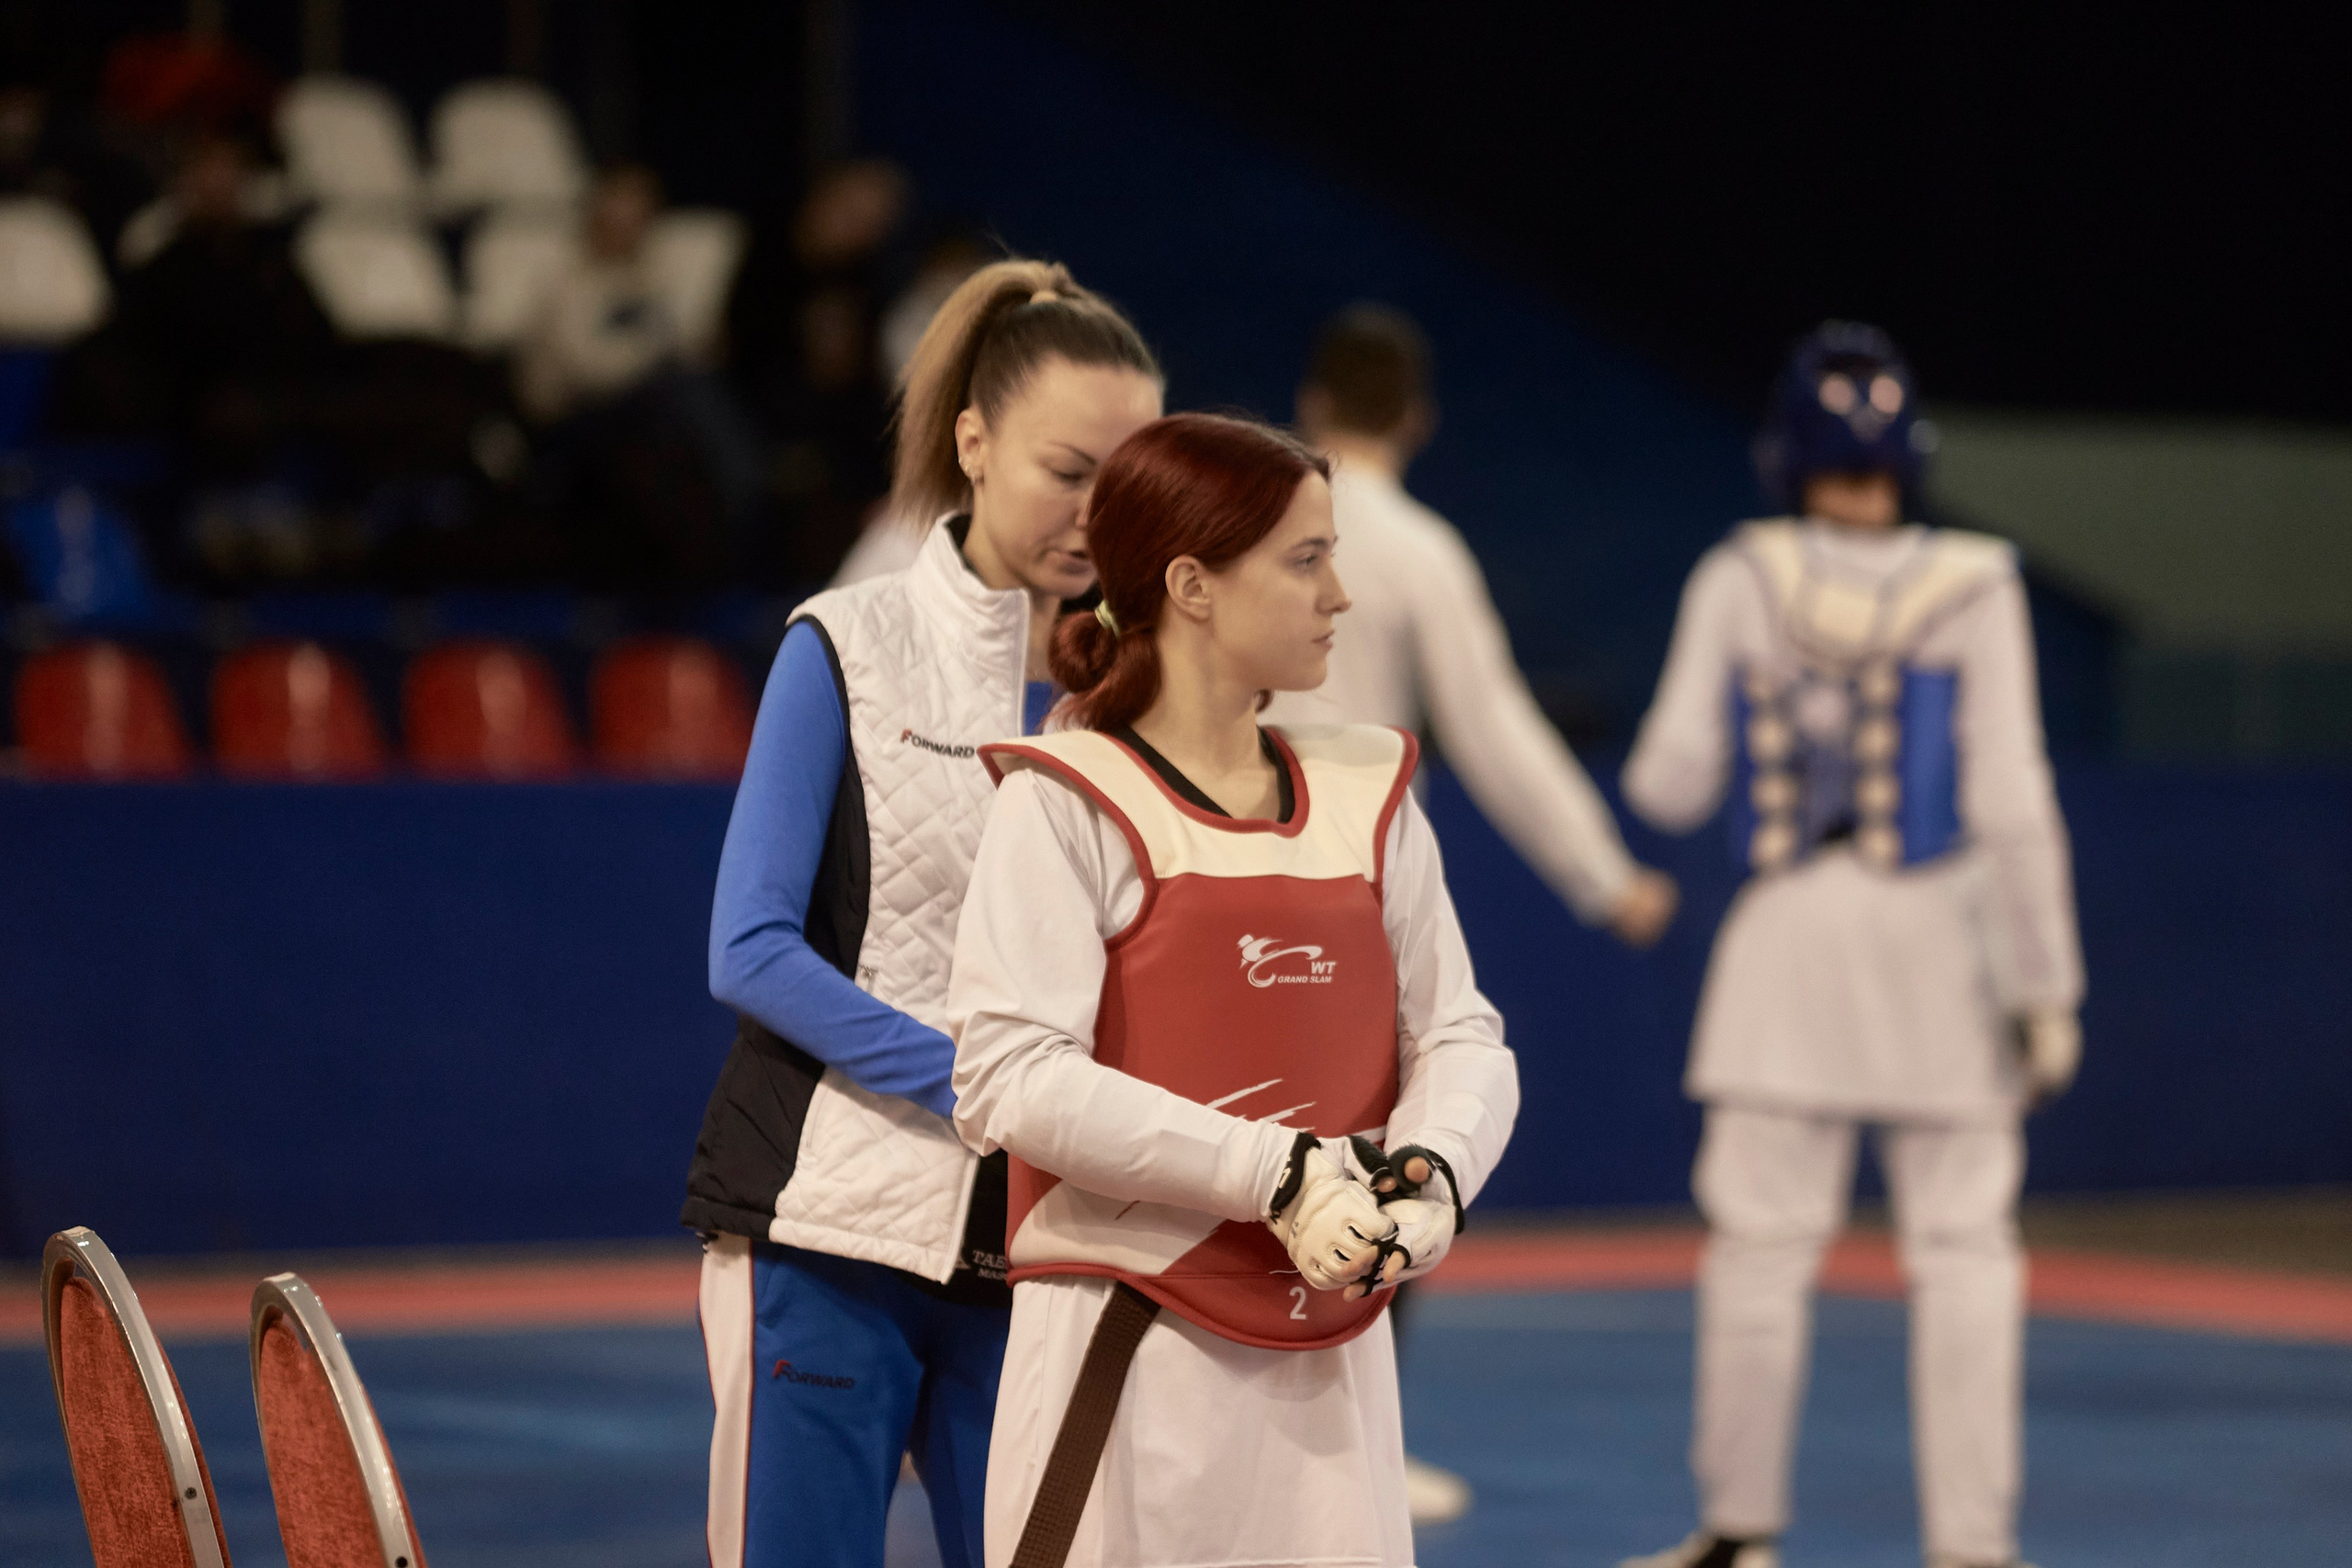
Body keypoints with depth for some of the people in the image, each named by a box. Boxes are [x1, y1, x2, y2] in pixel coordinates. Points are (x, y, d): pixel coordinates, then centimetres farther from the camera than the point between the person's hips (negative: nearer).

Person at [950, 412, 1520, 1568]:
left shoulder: (1363, 794, 12)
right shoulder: (1067, 803, -6)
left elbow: (1460, 1035, 11)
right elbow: (1012, 1078, -15)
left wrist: (1434, 1169, -12)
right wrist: (1274, 1173, -20)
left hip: (1329, 1354, 5)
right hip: (1131, 1349, -5)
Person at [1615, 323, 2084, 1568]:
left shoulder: (1741, 581, -2)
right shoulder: (1969, 589, -6)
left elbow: (1670, 788, -1)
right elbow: (2011, 807, -9)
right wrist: (2045, 986, -4)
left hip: (1785, 940, 1)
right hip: (1939, 941, -1)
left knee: (1761, 1240, 8)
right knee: (1961, 1248, 3)